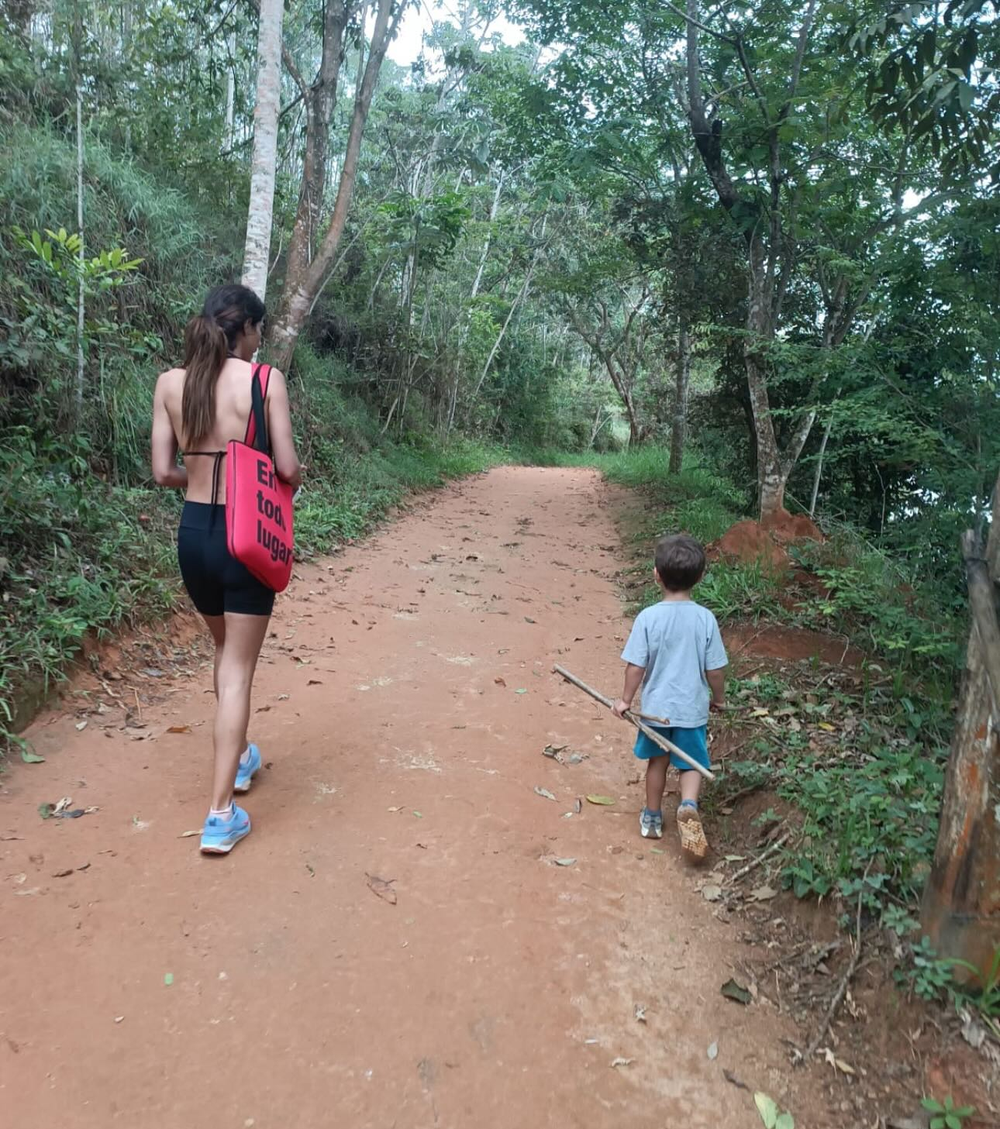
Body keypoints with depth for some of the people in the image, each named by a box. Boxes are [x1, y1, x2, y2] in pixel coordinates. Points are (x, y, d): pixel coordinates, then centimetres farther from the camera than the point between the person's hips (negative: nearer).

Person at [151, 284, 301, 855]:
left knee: (226, 651, 26)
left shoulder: (171, 382, 3)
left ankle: (238, 757, 43)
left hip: (193, 534, 5)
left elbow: (163, 472, 2)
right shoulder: (265, 379, -9)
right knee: (238, 670, 3)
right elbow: (288, 468, -12)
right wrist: (294, 479, 11)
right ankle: (221, 813, 4)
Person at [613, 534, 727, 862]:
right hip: (692, 708, 0)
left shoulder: (647, 618, -16)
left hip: (656, 706, 0)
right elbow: (715, 669, -6)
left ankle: (652, 818, 32)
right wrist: (719, 697, 12)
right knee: (691, 764, 14)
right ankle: (689, 804, -12)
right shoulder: (705, 618, -13)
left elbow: (636, 665, -12)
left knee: (657, 762, 20)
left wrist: (626, 699, 2)